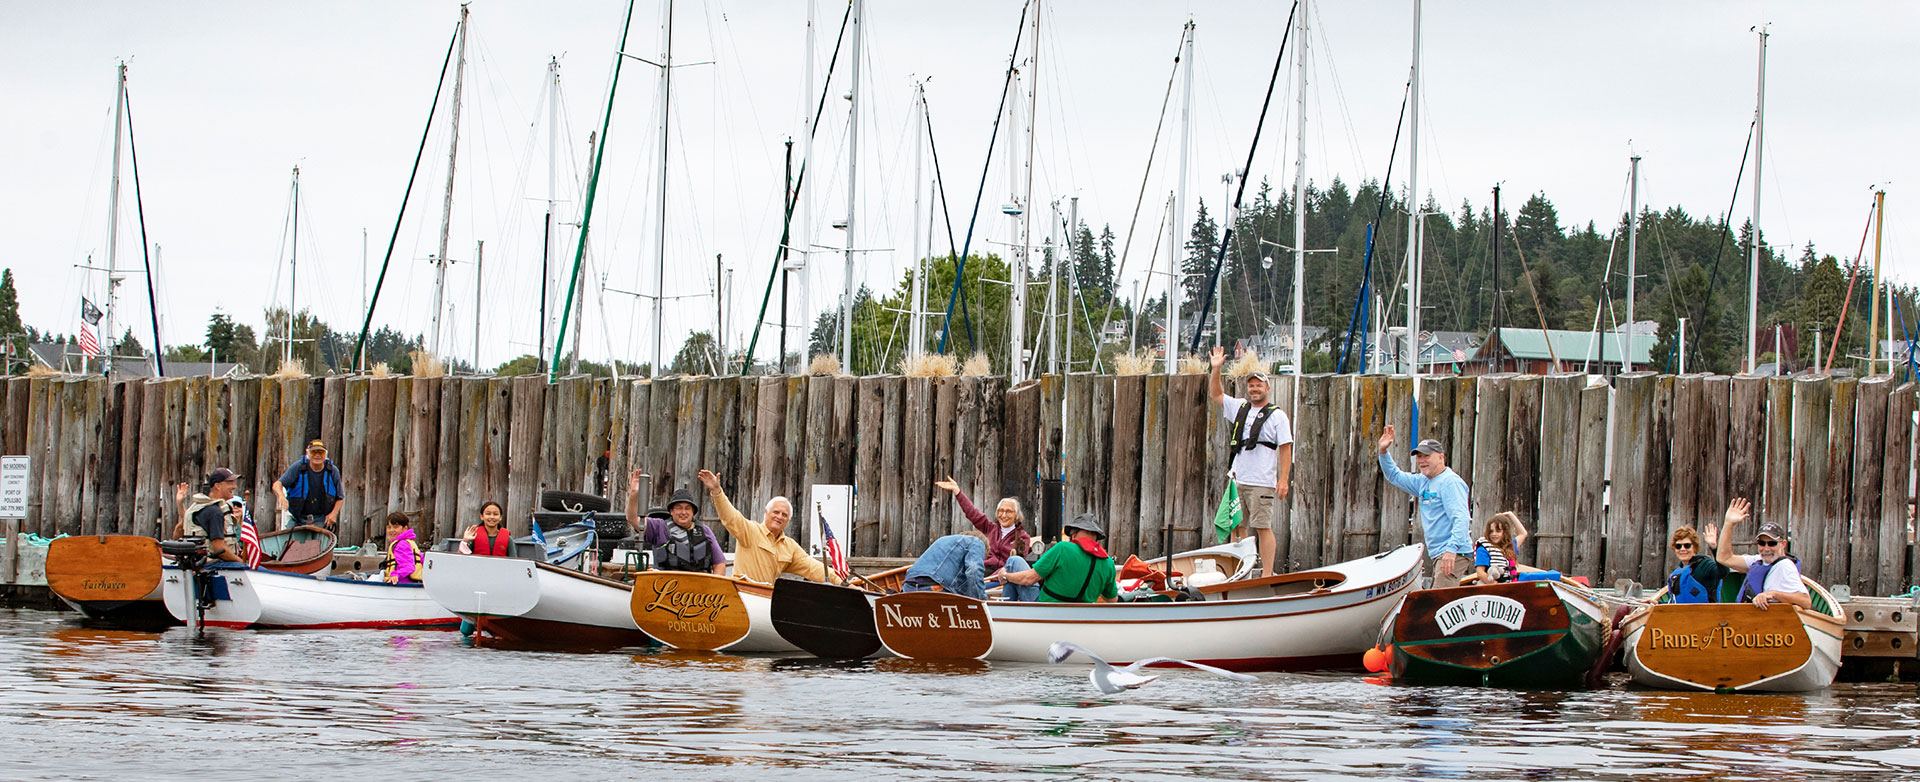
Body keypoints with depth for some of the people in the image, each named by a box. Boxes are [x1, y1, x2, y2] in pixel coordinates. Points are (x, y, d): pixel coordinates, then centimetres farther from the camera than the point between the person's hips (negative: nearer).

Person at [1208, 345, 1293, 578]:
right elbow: (1216, 394, 25)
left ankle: (1267, 574, -9)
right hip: (1238, 480, 6)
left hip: (1262, 483, -6)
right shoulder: (1240, 408, 16)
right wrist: (1216, 369, 11)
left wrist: (1284, 480, -12)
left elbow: (1285, 449, -5)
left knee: (1263, 527, -9)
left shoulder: (1277, 416, -1)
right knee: (1236, 526, 5)